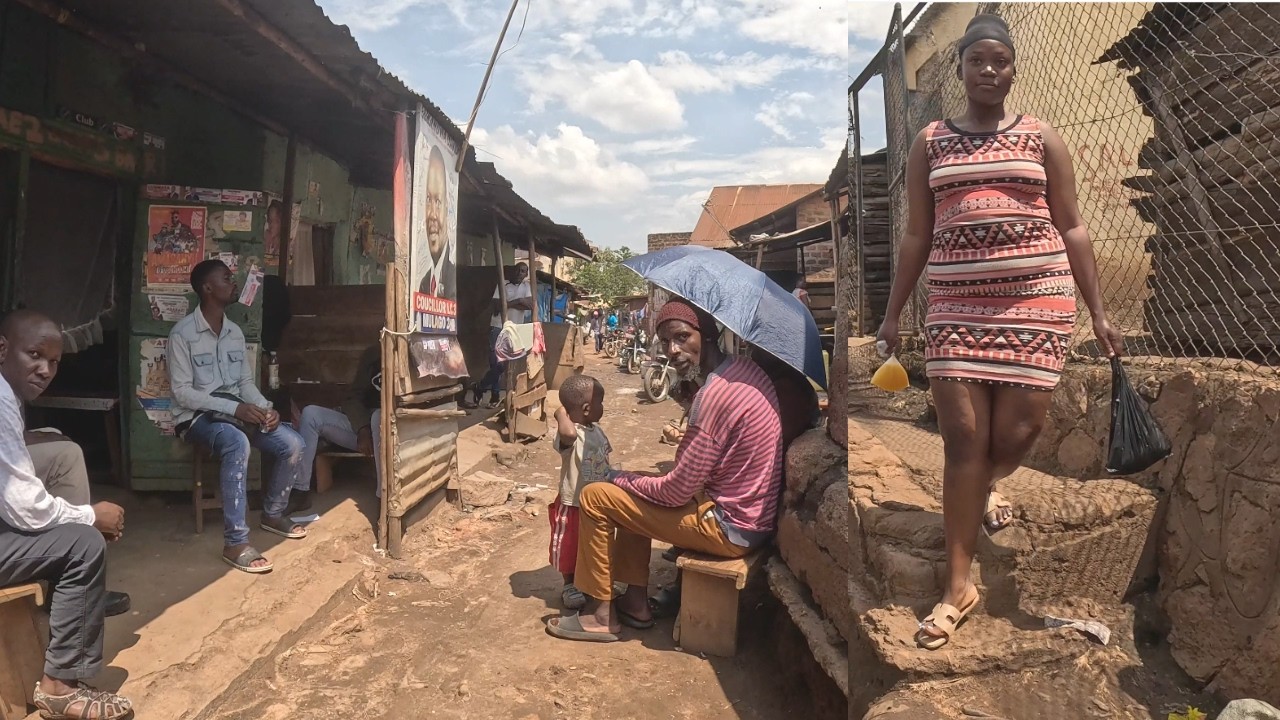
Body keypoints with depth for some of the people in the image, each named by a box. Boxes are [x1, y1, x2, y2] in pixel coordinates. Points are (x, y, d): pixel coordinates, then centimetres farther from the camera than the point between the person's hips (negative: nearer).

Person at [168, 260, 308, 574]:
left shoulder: (235, 332, 10)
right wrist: (234, 408, -25)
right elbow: (182, 393, -16)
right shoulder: (182, 333, -11)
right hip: (197, 416, -7)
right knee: (237, 443, -39)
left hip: (236, 411, 7)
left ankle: (273, 513, 10)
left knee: (292, 443, -15)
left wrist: (265, 408, -8)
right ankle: (235, 543, -35)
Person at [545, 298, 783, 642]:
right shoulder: (747, 370, 2)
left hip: (729, 527, -9)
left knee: (594, 496, -2)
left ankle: (600, 614, 12)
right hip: (755, 516, 9)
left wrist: (618, 478, -5)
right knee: (634, 492, 23)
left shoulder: (716, 394, -26)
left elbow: (676, 492, -20)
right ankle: (636, 602, 26)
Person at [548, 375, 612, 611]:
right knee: (570, 547, 12)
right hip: (573, 505, -7)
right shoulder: (569, 435, -27)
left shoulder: (598, 430, 2)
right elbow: (568, 433, -54)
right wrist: (561, 414, -36)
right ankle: (570, 585, 31)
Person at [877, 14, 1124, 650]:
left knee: (1015, 435, -2)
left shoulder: (1042, 138, 9)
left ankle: (984, 488, 38)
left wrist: (1098, 312, 4)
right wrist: (892, 314, 6)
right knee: (962, 437, -4)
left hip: (1036, 302, 0)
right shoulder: (929, 145, 9)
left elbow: (1071, 228, 8)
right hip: (956, 306, 0)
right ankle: (959, 584, 4)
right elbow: (916, 236, 9)